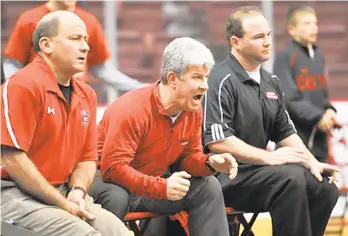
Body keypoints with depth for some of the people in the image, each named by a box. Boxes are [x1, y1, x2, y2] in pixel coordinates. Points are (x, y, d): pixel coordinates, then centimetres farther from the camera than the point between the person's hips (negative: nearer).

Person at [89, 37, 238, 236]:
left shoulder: (193, 110, -4)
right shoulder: (132, 109, -29)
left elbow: (188, 156, 8)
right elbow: (113, 167, -33)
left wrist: (209, 162, -17)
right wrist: (162, 187, -42)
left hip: (154, 180, 7)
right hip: (110, 181, -7)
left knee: (208, 187, -6)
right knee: (116, 198, -40)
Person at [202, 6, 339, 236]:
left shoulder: (271, 82, 14)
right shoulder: (221, 81, -13)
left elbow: (285, 131, 20)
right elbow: (217, 141, -21)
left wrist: (312, 162, 3)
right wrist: (270, 157, -22)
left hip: (256, 170, 8)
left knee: (324, 187, -5)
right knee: (290, 179, -29)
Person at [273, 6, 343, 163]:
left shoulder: (318, 56, 13)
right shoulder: (285, 57, -9)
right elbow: (288, 99, -16)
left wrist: (329, 111, 0)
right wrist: (318, 116, -19)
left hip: (318, 136, 7)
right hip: (294, 137, -7)